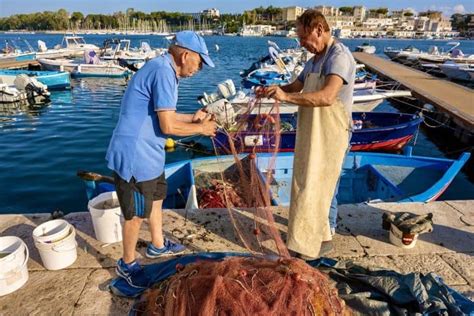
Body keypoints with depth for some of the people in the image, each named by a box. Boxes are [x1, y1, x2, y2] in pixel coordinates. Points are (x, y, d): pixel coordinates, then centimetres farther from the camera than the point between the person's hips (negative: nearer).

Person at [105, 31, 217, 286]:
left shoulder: (162, 69, 10)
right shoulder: (163, 72, -22)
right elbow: (168, 126, -23)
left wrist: (192, 118, 12)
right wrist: (201, 129, -9)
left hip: (148, 154, 10)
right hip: (135, 156, -10)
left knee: (156, 197, 25)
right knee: (136, 213, 6)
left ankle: (158, 245, 45)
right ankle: (127, 264, 28)